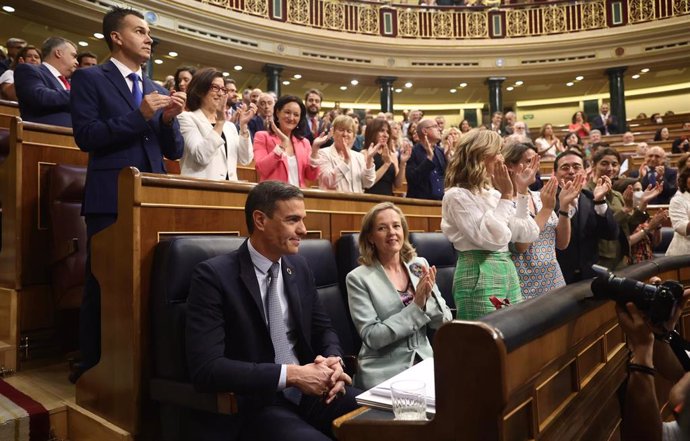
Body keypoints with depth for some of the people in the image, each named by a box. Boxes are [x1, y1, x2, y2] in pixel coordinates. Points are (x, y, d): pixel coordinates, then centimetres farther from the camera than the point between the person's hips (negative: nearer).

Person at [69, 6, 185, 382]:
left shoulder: (157, 90, 18)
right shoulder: (89, 79, 3)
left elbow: (174, 151, 14)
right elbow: (85, 136, -10)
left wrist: (169, 119, -5)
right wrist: (140, 115, -14)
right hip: (111, 199, -5)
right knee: (104, 282, 2)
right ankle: (93, 363, 17)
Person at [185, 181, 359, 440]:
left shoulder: (299, 267, 8)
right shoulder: (214, 275, -12)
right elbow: (206, 368, -18)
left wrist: (333, 362, -7)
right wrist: (290, 374, -23)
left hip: (309, 391, 6)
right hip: (253, 404, -5)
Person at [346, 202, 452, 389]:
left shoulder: (420, 265, 5)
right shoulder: (358, 278, -8)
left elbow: (444, 322, 5)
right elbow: (372, 337, -13)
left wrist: (428, 297, -15)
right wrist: (416, 306, -18)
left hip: (424, 363, 5)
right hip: (384, 374, -4)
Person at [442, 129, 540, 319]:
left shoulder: (493, 193, 11)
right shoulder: (457, 196, -12)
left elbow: (527, 234, 8)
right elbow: (495, 238, -20)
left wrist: (522, 190, 6)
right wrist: (506, 195, -13)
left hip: (508, 270, 8)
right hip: (480, 276, -8)